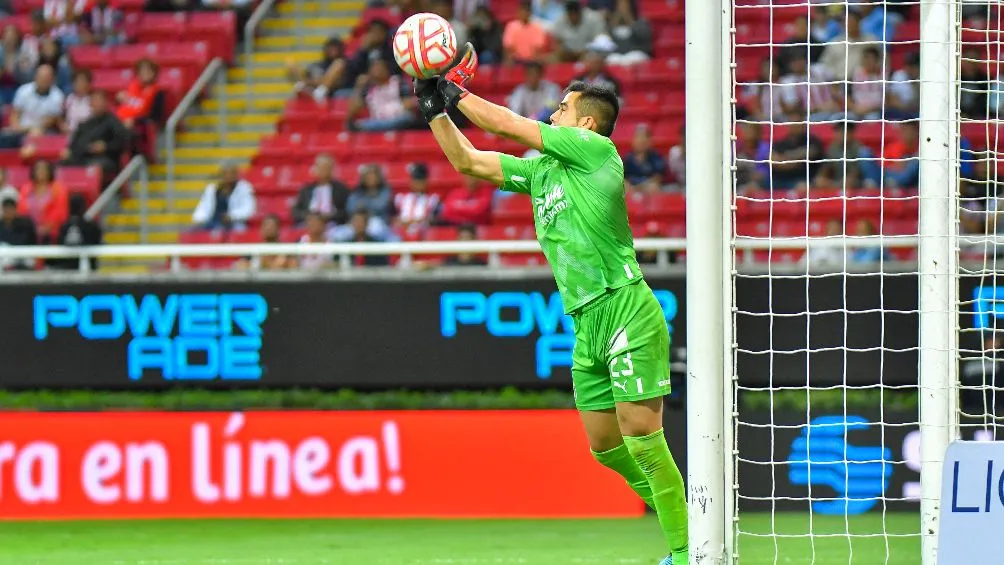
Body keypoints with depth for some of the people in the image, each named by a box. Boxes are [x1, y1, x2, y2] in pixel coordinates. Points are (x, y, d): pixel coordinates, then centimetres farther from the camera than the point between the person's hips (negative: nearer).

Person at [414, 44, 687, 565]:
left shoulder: (597, 149, -5)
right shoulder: (539, 169, 17)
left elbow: (510, 126, -6)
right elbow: (469, 162, 23)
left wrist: (458, 93, 5)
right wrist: (435, 108, 16)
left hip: (626, 312, -9)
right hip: (587, 327, 9)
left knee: (642, 440, -13)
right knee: (605, 447, 8)